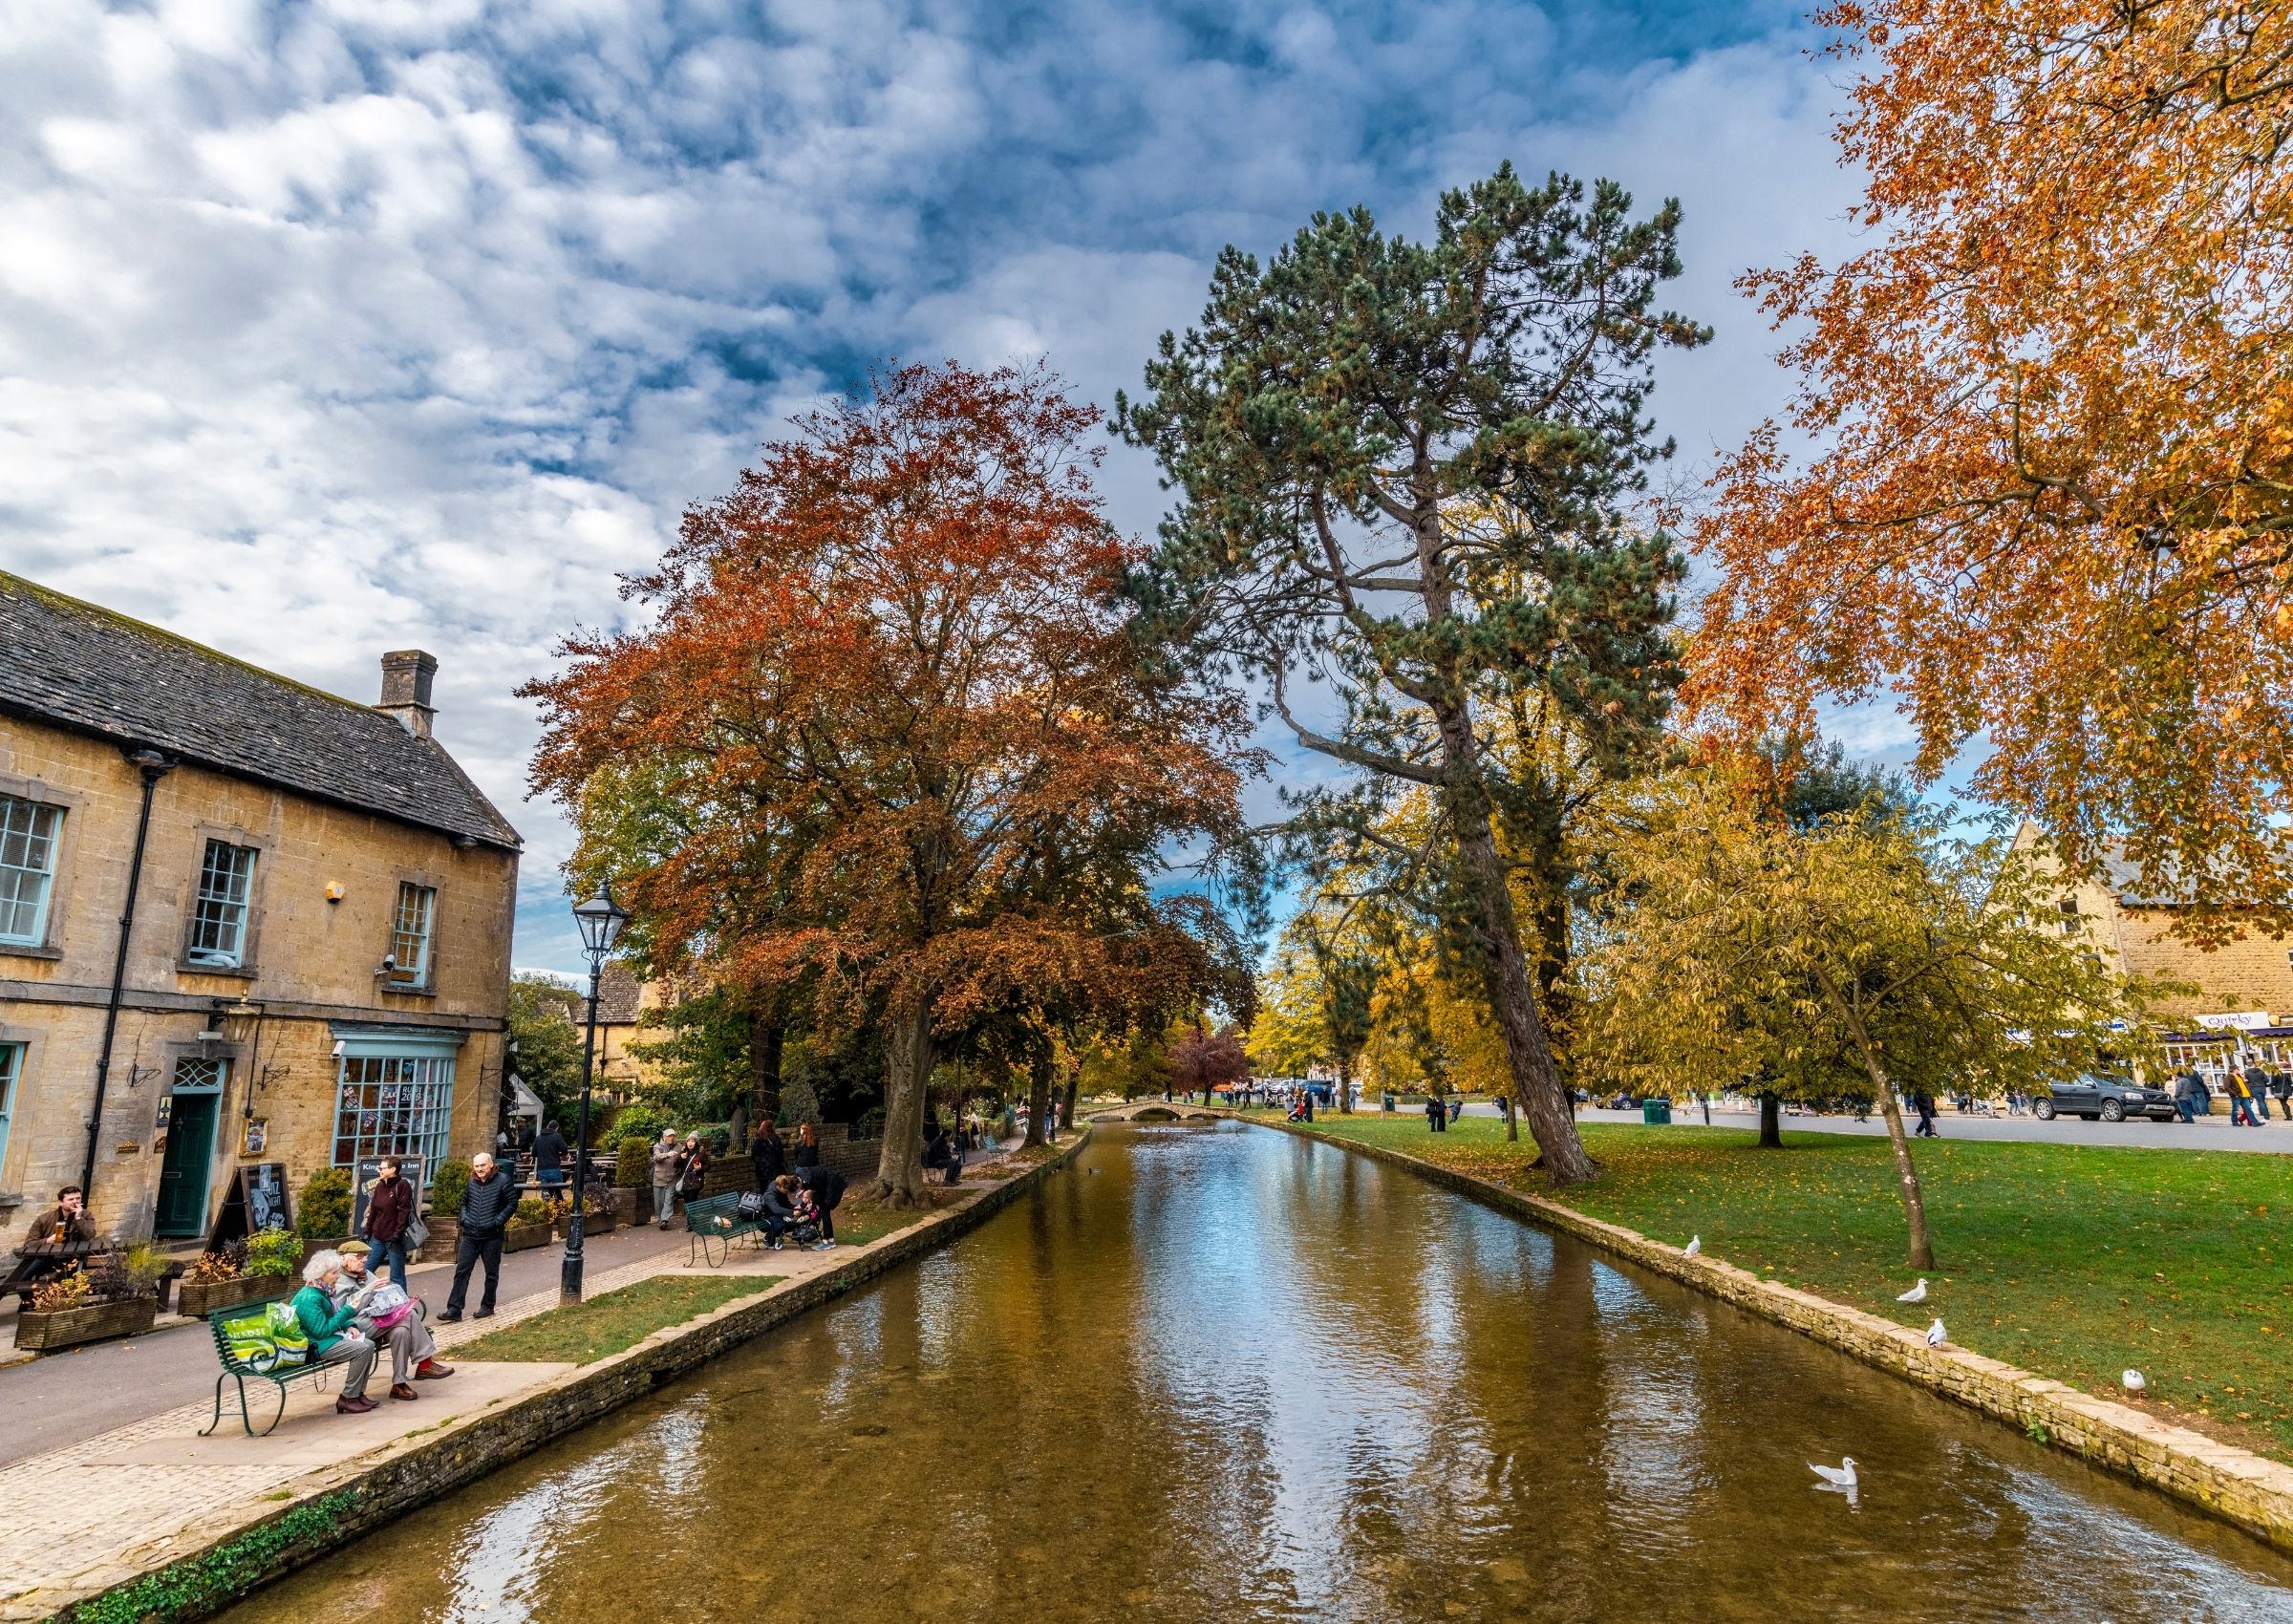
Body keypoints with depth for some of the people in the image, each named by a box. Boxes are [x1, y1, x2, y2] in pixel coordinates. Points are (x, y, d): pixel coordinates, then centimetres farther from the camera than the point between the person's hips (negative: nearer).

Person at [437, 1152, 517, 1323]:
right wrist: (464, 1218, 1)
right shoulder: (470, 1182, 5)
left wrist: (497, 1222, -14)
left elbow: (512, 1204, -7)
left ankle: (487, 1307, 21)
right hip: (470, 1235, 4)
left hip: (492, 1237, -4)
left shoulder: (503, 1181, -8)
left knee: (492, 1273, 8)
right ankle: (454, 1310, 3)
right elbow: (463, 1202, 18)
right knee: (461, 1271, 0)